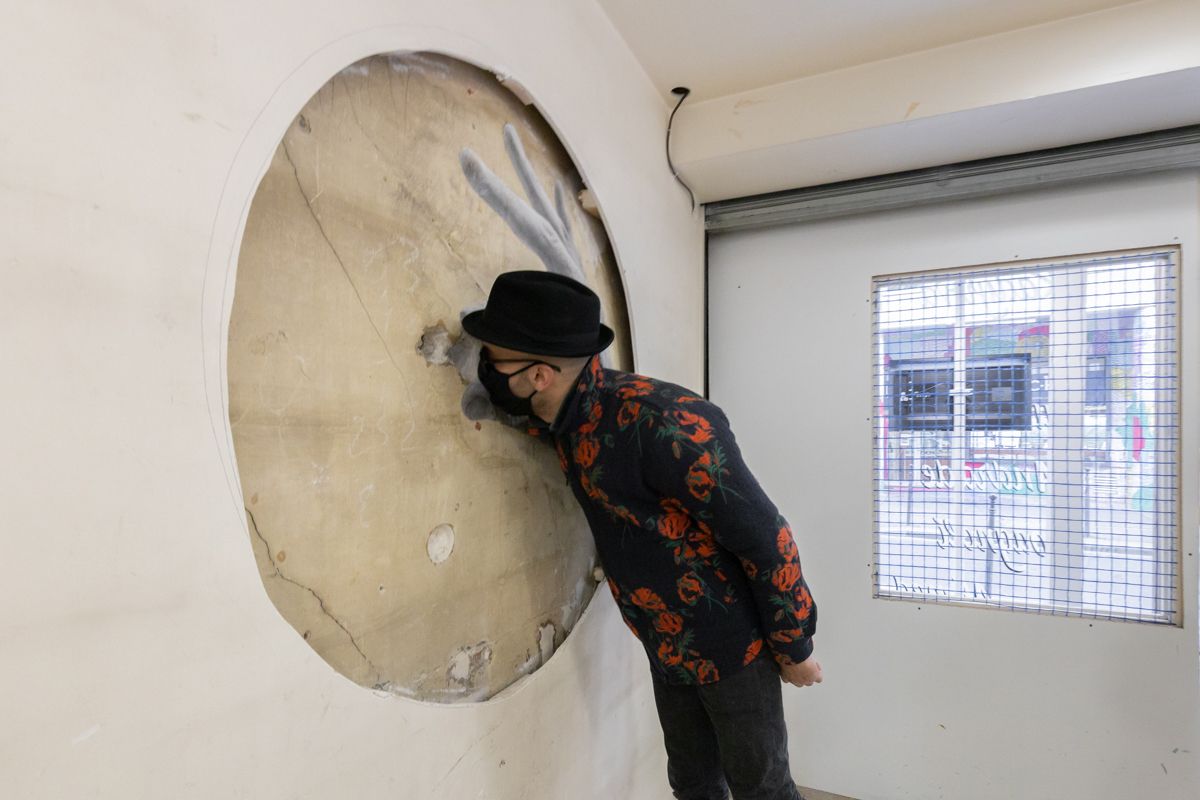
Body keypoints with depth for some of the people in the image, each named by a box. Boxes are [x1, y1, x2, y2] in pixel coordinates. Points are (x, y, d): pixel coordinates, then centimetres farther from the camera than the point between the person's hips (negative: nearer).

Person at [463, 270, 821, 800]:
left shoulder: (660, 421, -32)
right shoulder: (561, 422, -8)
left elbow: (763, 535, -24)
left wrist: (794, 646, -13)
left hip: (733, 648, -7)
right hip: (666, 653, 7)